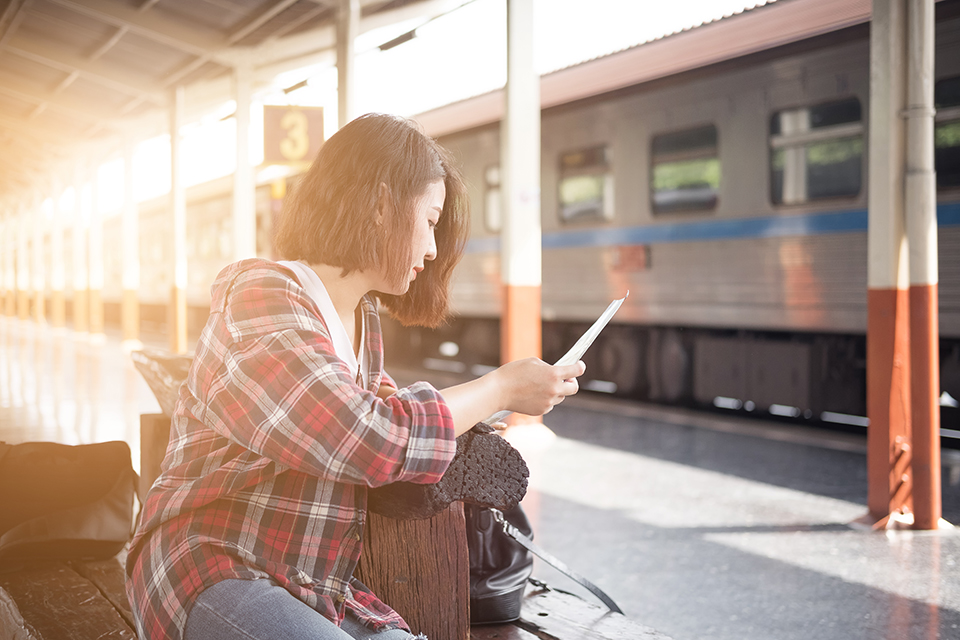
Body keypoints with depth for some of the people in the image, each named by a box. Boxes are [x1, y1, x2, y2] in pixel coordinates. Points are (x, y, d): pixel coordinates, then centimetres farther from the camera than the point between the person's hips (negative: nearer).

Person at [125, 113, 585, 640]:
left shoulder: (366, 322, 14)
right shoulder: (263, 296, -12)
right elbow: (364, 441, -23)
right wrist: (501, 388, -11)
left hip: (325, 595, 8)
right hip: (214, 572, -7)